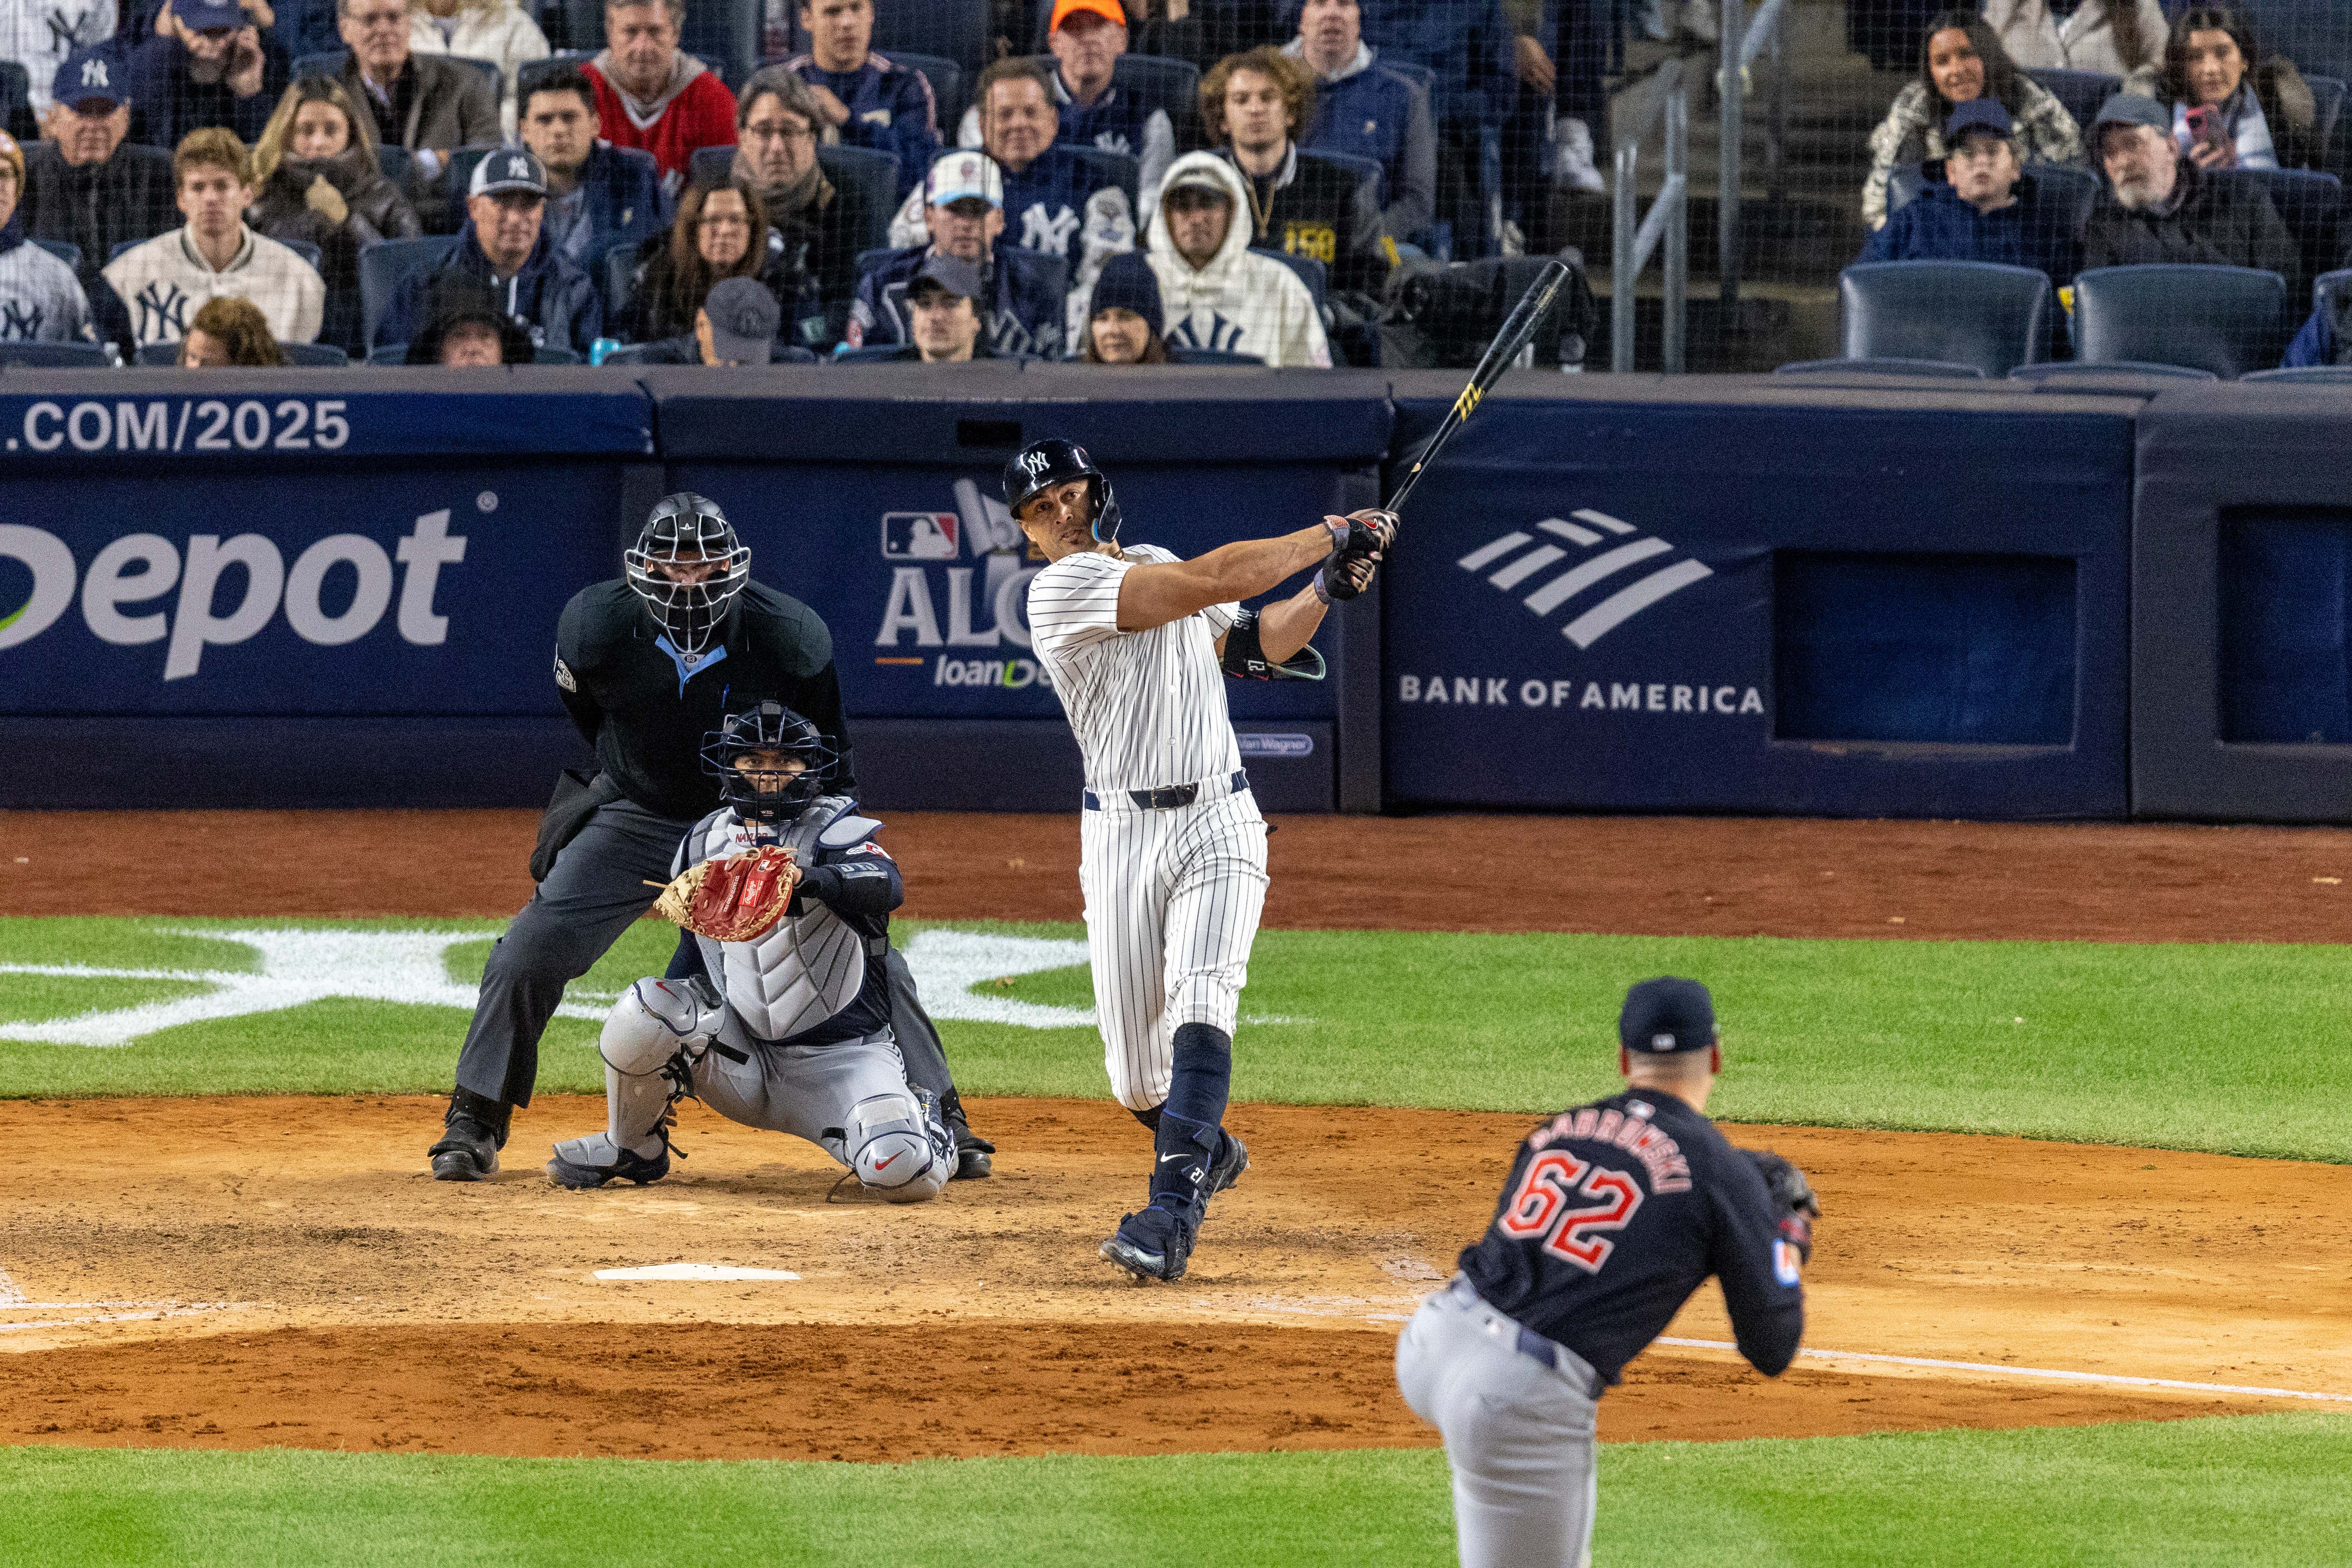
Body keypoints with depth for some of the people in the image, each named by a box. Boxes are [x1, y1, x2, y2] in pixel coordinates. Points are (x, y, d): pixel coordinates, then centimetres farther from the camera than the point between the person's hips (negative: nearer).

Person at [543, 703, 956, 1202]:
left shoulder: (835, 829, -8)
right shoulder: (703, 843, 8)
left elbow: (886, 886, -30)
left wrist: (809, 878, -51)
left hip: (843, 1060, -3)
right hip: (741, 1053, 3)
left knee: (902, 1174, -28)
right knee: (645, 1007, -26)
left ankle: (923, 1124, 13)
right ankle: (633, 1149, 2)